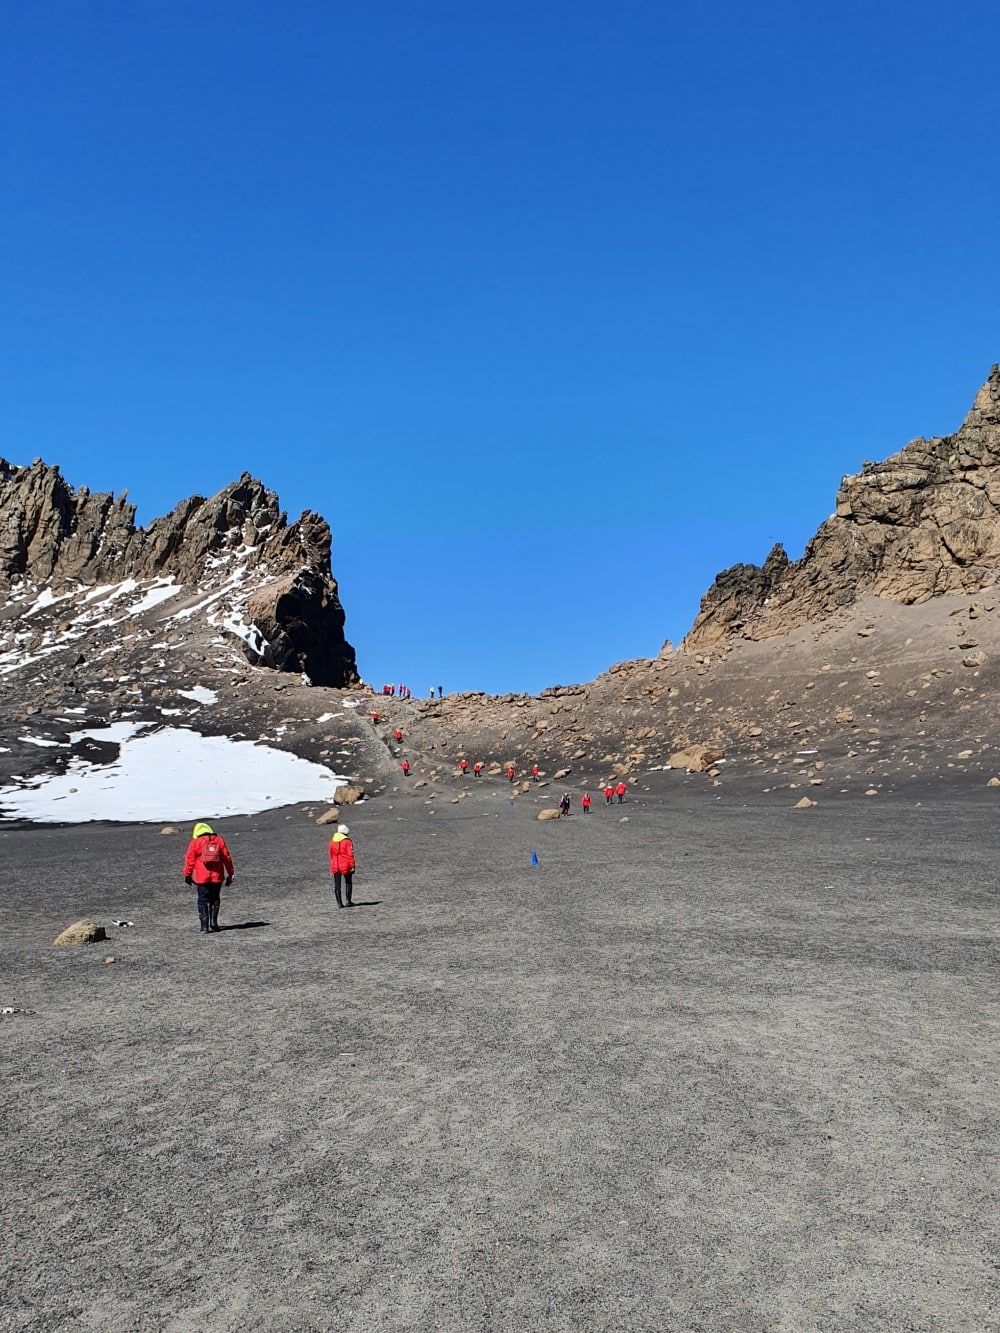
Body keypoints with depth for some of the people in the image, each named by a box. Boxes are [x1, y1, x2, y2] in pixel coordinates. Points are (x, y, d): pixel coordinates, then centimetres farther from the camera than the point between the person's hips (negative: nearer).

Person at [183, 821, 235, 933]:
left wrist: (187, 875, 6)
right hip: (217, 877, 2)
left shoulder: (195, 842, -1)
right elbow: (227, 858, 8)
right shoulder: (220, 841, 7)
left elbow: (190, 860, -3)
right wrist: (231, 874, 14)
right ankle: (214, 923, 11)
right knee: (215, 900, 16)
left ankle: (204, 926, -2)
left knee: (203, 901, 3)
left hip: (202, 878, -2)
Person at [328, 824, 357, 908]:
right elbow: (350, 855, -12)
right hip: (345, 866, -4)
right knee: (348, 883, 13)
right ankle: (348, 901, 8)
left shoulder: (332, 841, 8)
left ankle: (339, 903, 5)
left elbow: (331, 854, 15)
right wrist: (353, 866, -10)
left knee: (337, 885, 6)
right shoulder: (347, 841, -8)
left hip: (335, 867, 4)